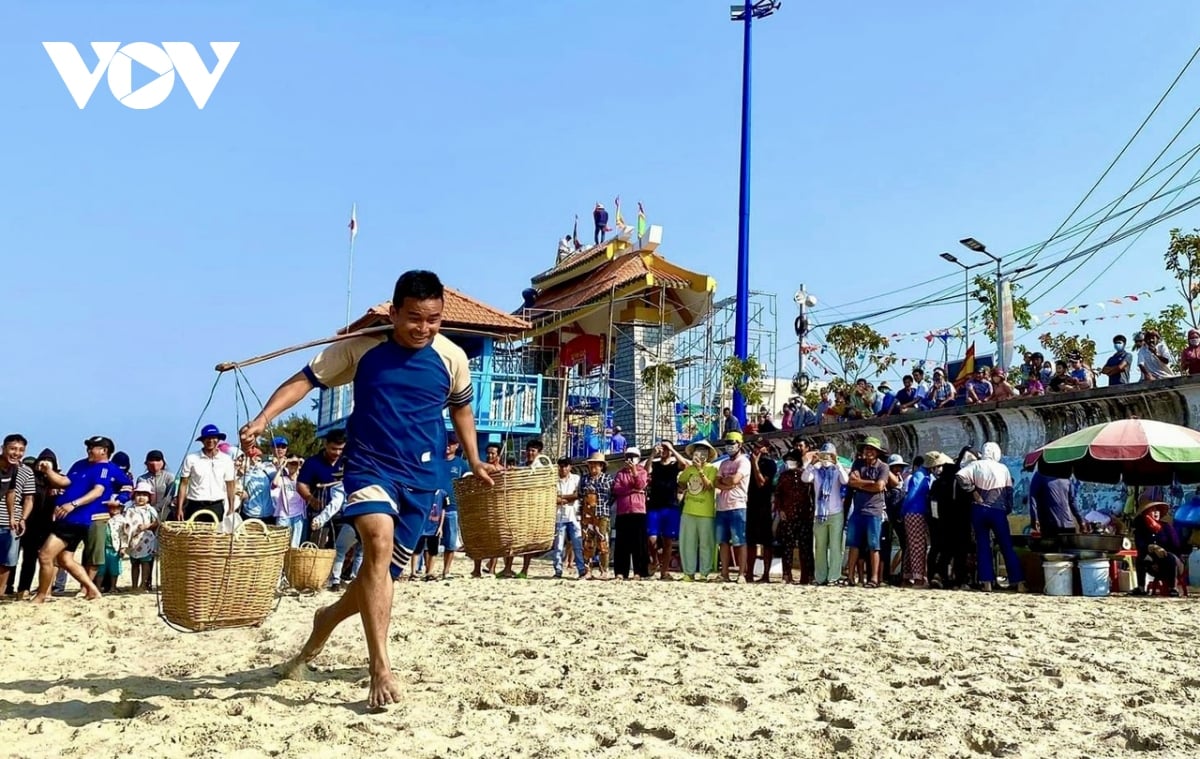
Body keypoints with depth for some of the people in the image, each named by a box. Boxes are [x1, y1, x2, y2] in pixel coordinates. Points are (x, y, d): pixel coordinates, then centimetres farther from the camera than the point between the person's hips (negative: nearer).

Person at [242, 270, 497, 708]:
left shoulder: (453, 358, -1)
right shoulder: (360, 346, -6)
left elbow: (461, 408, 17)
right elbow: (306, 379, -3)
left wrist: (474, 462, 15)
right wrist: (263, 418, -17)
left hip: (422, 477, 3)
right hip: (370, 466, -3)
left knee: (384, 573, 7)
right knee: (379, 543, -28)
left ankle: (328, 619, 41)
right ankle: (380, 669, -24)